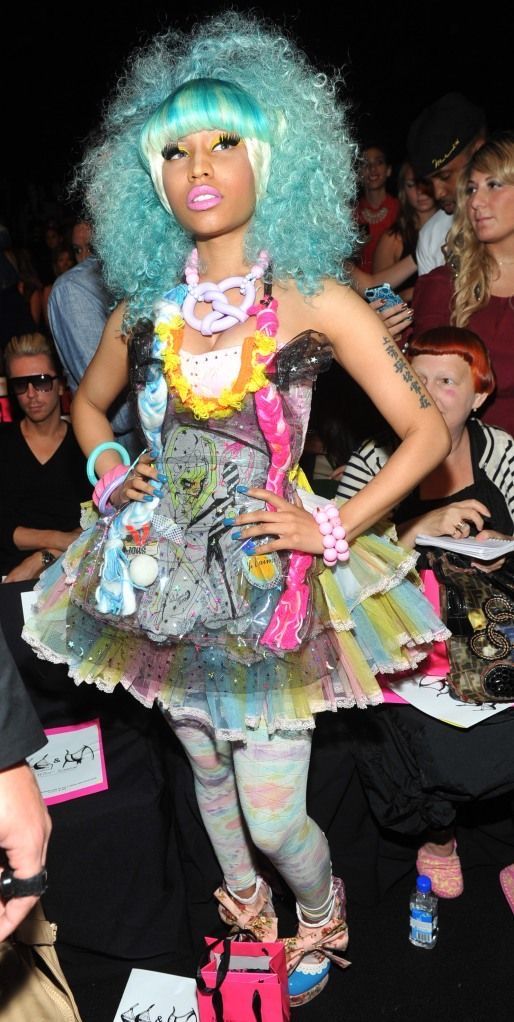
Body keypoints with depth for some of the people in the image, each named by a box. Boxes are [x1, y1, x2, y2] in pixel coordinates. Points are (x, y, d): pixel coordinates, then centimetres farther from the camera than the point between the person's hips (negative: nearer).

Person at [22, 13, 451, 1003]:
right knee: (206, 767, 22)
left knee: (273, 815, 2)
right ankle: (244, 911, 51)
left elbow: (427, 430, -7)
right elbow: (88, 404, 21)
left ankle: (323, 919, 37)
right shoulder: (144, 307, 2)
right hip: (166, 576, 4)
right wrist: (107, 465, 3)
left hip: (269, 580, -4)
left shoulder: (314, 301, -9)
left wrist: (331, 529, -12)